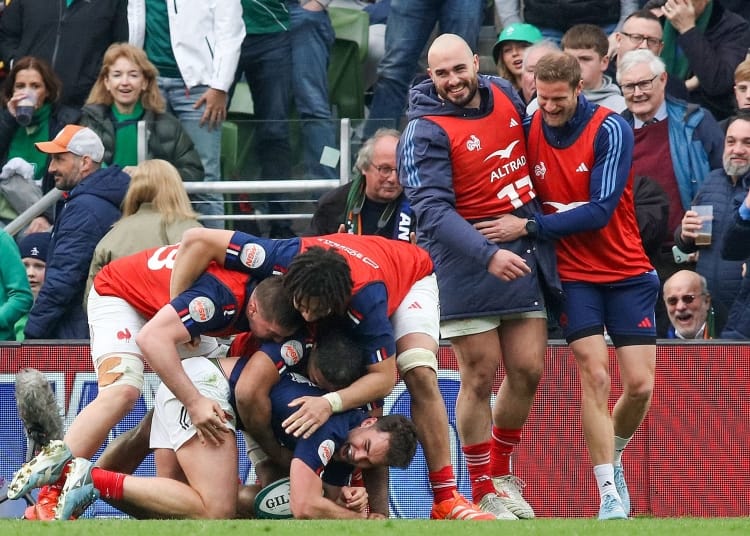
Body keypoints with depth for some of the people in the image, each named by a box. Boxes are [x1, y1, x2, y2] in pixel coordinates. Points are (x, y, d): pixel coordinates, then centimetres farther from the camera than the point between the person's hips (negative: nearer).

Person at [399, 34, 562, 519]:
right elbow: (433, 210, -21)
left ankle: (501, 473, 27)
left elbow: (528, 144, 25)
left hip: (526, 254, 6)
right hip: (468, 260, -6)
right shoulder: (426, 132, -13)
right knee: (480, 376, -2)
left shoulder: (505, 94, 6)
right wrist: (487, 256, -33)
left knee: (528, 371, 6)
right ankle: (484, 493, 10)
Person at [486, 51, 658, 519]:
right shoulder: (530, 130, -3)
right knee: (595, 377, -14)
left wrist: (530, 227, -23)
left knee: (640, 384, -4)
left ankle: (613, 457, 27)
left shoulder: (610, 130, -13)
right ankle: (609, 494, -10)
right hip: (574, 274, 1)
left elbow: (600, 210, -20)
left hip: (628, 273, -1)